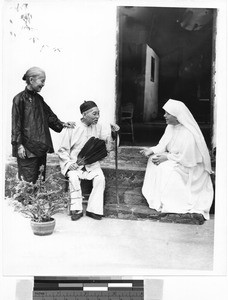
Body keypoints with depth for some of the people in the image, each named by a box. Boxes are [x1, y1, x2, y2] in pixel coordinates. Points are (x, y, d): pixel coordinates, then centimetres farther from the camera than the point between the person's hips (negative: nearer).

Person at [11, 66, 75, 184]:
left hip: (41, 146, 7)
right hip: (27, 147, -7)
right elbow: (16, 123, -11)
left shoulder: (39, 99, 13)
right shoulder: (20, 99, -8)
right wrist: (18, 144, -15)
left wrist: (61, 124, 5)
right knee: (28, 180, -5)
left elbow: (49, 115, 20)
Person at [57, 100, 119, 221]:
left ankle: (93, 210, -18)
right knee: (74, 177, -33)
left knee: (100, 178, -25)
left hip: (92, 163, 3)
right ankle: (76, 210, -21)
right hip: (74, 163, -3)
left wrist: (112, 130, -14)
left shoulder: (98, 127, 6)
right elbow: (62, 150, 0)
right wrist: (69, 162, -18)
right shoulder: (72, 128, -4)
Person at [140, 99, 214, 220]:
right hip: (174, 159, 9)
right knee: (153, 160, -10)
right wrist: (151, 150, -15)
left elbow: (187, 159, -25)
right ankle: (154, 195, -4)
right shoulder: (171, 127, 0)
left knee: (164, 168, -27)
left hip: (189, 168, -9)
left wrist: (167, 157, -23)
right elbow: (163, 145, 3)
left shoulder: (188, 134, -27)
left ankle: (163, 202, -12)